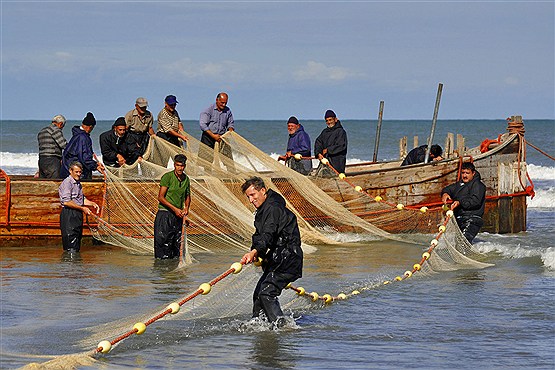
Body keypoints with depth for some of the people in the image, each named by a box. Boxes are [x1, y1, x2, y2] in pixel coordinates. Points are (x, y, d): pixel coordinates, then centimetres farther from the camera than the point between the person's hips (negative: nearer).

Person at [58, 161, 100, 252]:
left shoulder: (78, 183, 18)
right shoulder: (67, 183, -12)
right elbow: (66, 202, -19)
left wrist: (92, 203, 9)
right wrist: (82, 208, -18)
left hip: (78, 214, 9)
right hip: (69, 215, -9)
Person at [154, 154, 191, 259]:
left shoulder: (186, 179, 9)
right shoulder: (167, 177, -10)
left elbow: (187, 196, 23)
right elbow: (161, 197, -12)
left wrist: (186, 208, 3)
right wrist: (175, 209, -16)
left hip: (178, 215, 6)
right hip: (165, 214, -6)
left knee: (177, 243, 7)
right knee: (163, 242, -9)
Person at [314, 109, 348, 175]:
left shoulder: (340, 131, -3)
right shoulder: (325, 132, 17)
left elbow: (341, 146, -11)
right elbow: (318, 142, 10)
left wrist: (328, 150, -9)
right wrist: (318, 153, -8)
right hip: (325, 160, 6)